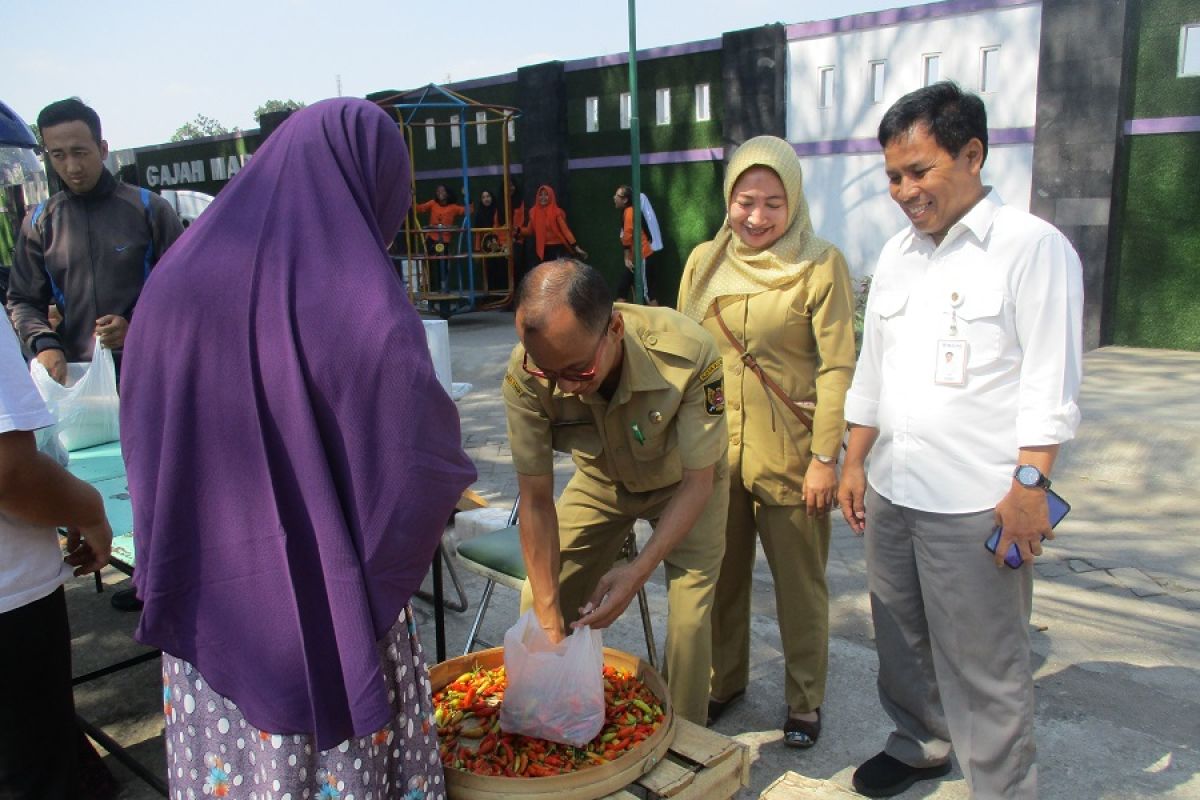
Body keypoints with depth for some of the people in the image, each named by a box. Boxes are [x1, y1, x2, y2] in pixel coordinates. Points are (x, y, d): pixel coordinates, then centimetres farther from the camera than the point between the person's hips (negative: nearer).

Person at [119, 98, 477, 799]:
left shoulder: (178, 273, -3)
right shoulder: (360, 301, -19)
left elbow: (141, 435, 5)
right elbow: (419, 460, -17)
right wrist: (450, 485, 5)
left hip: (203, 602, 5)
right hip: (327, 603, -4)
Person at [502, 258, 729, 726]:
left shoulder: (688, 354, -38)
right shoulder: (526, 374, -33)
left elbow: (697, 481, -25)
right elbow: (537, 501, -24)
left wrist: (638, 572, -35)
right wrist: (550, 628, -24)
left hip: (684, 483, -2)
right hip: (601, 481, 2)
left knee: (689, 620, -12)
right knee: (537, 606, -1)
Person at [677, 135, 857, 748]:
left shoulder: (821, 265, -8)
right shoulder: (704, 261, 4)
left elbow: (837, 368, -9)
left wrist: (825, 457, -12)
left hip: (789, 453, -3)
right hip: (713, 448, 4)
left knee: (799, 582, 11)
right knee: (720, 575, 16)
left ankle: (804, 700, 30)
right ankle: (723, 680, 37)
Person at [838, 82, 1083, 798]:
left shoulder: (1033, 247, -7)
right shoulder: (898, 254, 13)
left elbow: (1050, 383, -11)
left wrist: (1030, 484, -16)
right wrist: (855, 462, 13)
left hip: (977, 504, -6)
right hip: (891, 493, 7)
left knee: (984, 666, 2)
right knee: (902, 640, 19)